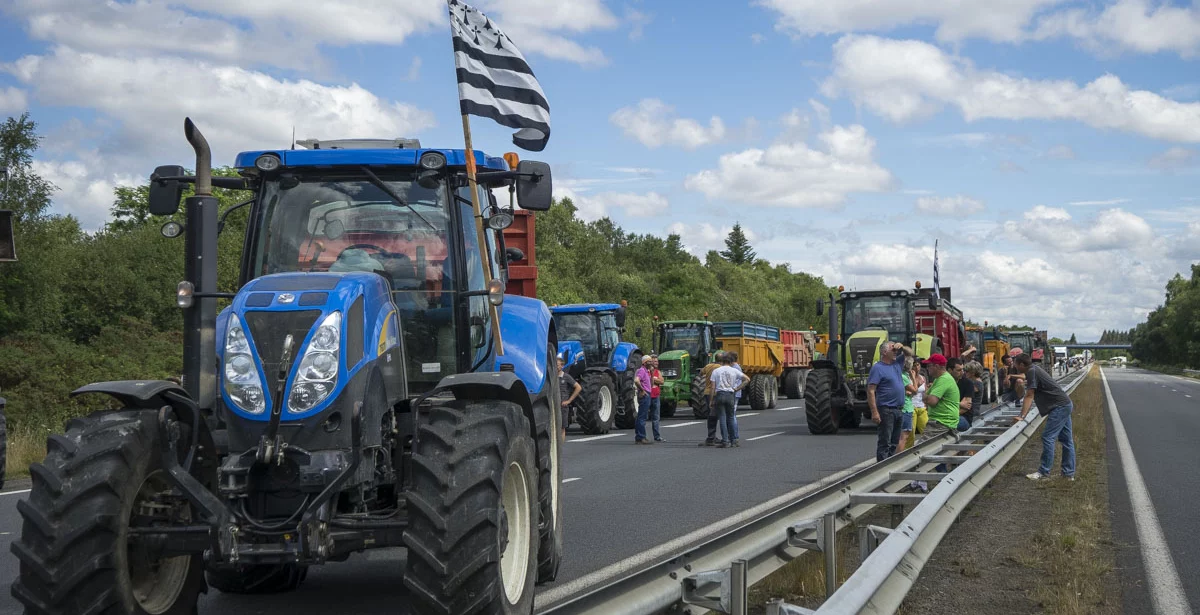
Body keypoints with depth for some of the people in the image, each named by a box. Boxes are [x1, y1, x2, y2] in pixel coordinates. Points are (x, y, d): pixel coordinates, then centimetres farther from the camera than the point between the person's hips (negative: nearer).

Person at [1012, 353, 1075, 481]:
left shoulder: (1031, 372, -14)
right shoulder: (1034, 369, 15)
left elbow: (1029, 396, -18)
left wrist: (1022, 416, -19)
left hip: (1059, 406, -10)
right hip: (1065, 404, 10)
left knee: (1048, 438, -10)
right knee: (1066, 440, 10)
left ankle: (1044, 472, -8)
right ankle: (1069, 473, 13)